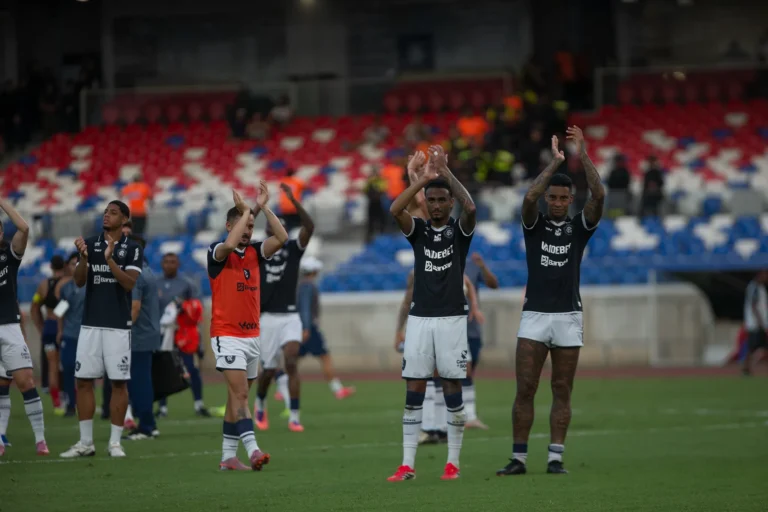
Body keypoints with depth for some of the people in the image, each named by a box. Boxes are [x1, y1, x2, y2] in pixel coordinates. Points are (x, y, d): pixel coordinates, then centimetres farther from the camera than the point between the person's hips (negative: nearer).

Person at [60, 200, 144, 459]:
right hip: (90, 323, 3)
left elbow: (129, 283, -12)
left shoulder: (132, 249, 0)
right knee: (84, 380, 2)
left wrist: (110, 261, -25)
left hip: (118, 325, -3)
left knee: (119, 382, -2)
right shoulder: (89, 243, 8)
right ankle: (85, 442, 9)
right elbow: (79, 281, 0)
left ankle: (115, 442, 5)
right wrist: (84, 258, -18)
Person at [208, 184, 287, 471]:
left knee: (237, 396, 9)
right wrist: (246, 211, -20)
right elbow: (229, 244, -29)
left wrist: (264, 208, -9)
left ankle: (228, 456, 13)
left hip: (252, 335, 6)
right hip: (227, 336, -6)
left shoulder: (255, 252, 10)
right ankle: (252, 450, -27)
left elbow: (282, 237, -3)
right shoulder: (217, 253, -6)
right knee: (239, 393, -16)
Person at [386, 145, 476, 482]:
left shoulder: (460, 230, 2)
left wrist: (446, 173, -21)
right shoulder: (418, 230, 6)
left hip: (452, 318, -1)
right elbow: (395, 210, -15)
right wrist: (423, 178, -22)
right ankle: (407, 464, -2)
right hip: (420, 318, 2)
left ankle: (453, 463, 7)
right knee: (414, 391, -2)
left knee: (453, 390, 0)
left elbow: (471, 207, -21)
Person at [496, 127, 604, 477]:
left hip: (568, 317, 1)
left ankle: (555, 458, 5)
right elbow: (529, 197, -17)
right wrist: (554, 162, -18)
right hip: (534, 315, -1)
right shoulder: (534, 224, 4)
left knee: (562, 392, 2)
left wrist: (583, 156, -16)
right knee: (524, 390, -4)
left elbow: (599, 196, -11)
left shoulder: (579, 227, 5)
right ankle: (518, 458, -1)